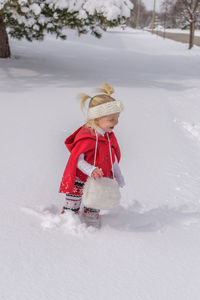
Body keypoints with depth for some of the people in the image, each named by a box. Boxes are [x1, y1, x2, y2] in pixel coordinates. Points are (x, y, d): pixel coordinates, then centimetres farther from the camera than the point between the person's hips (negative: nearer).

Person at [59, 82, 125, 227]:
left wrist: (119, 179, 18)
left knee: (94, 210, 19)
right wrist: (91, 170, -40)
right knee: (72, 208, 6)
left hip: (98, 182, 6)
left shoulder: (109, 136, 1)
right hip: (80, 181, -6)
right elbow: (77, 160, -24)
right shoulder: (86, 137, -24)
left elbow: (113, 160, 13)